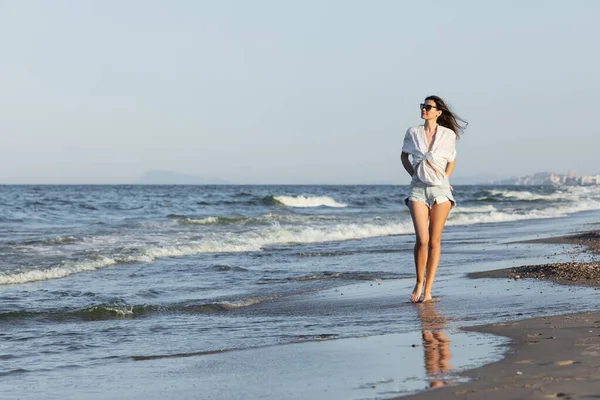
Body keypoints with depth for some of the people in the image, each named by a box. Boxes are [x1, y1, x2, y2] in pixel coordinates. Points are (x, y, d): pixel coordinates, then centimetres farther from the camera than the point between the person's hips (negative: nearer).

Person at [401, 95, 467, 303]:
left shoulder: (448, 134, 1)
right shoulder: (413, 132, 3)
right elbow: (404, 156, 18)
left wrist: (445, 177, 6)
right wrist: (414, 174, 5)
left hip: (440, 189, 0)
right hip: (418, 189, 0)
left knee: (435, 241, 0)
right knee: (422, 239, -13)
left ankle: (428, 290, 5)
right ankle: (419, 282, 9)